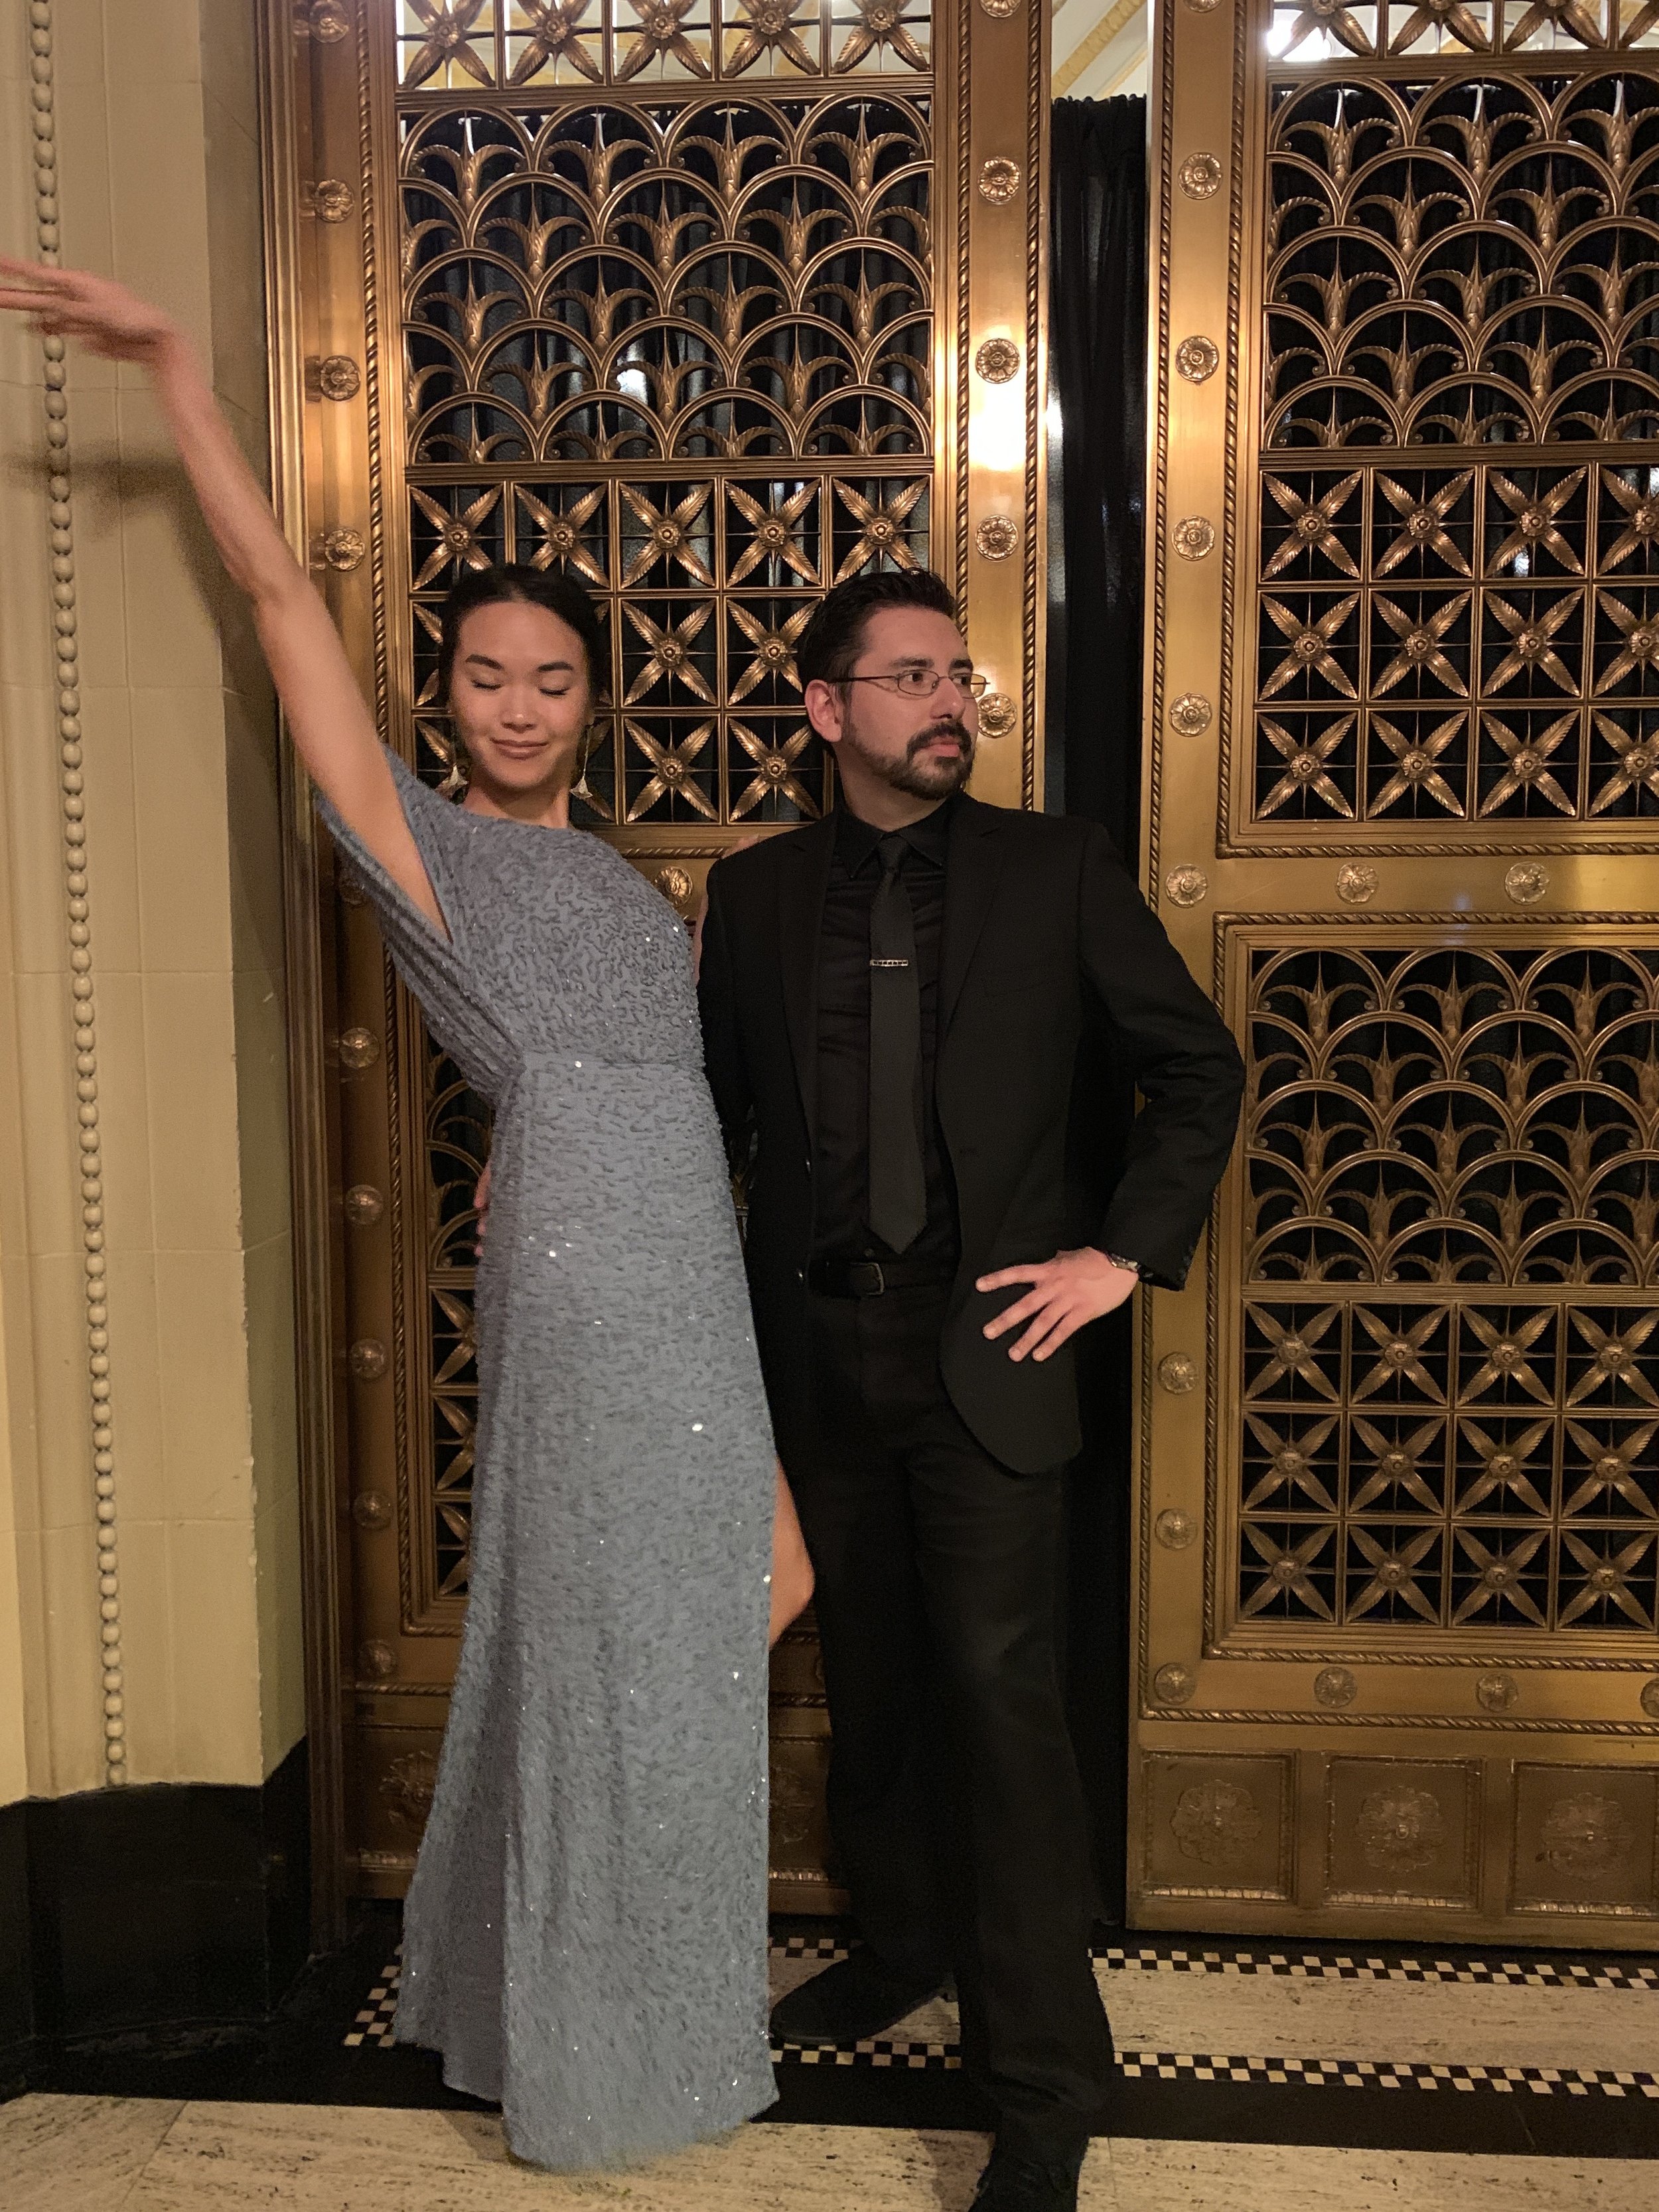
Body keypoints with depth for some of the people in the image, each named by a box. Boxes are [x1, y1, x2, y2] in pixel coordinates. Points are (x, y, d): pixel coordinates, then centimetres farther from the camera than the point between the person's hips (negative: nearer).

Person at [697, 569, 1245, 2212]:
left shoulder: (1055, 869, -2)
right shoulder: (755, 891, 5)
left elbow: (1198, 1064, 3)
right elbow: (715, 1108, 11)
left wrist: (1128, 1250, -4)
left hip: (981, 1344, -3)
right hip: (817, 1350, 3)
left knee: (998, 1693, -3)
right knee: (870, 1683, 16)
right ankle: (904, 1941, 40)